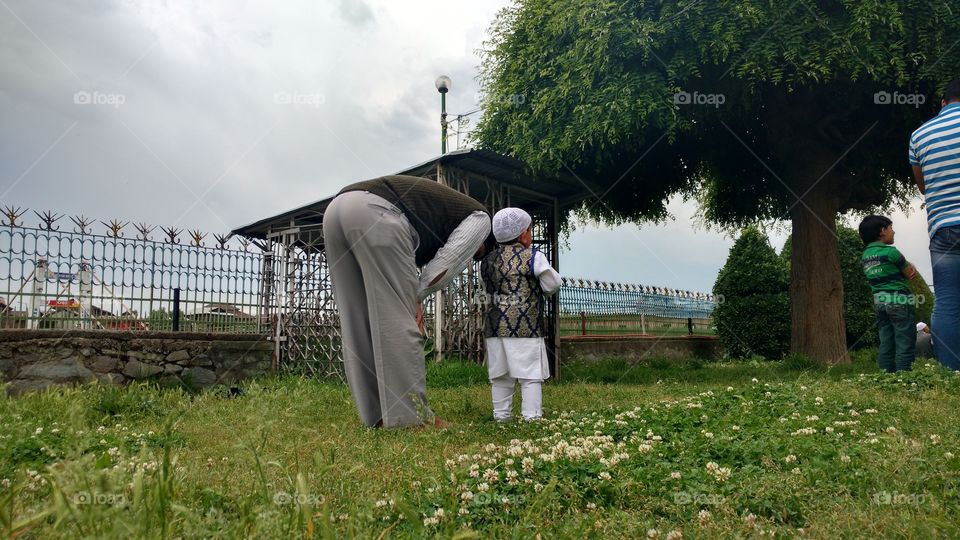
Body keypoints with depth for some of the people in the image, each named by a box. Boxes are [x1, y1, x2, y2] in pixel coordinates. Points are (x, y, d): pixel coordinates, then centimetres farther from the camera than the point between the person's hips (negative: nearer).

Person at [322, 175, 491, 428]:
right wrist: (416, 296, 14)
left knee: (358, 321, 8)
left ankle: (377, 413, 14)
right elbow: (447, 265, 5)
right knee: (397, 320, -5)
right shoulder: (479, 217, 20)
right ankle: (411, 415, 0)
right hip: (374, 212, -9)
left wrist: (413, 299, 14)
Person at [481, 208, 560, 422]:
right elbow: (552, 286, 2)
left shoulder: (487, 261, 9)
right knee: (530, 376, 0)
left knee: (500, 377, 11)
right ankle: (532, 418, 0)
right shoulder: (533, 257, -5)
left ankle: (501, 417, 15)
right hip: (526, 326, -5)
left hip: (495, 326, 5)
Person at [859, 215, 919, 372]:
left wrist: (908, 266, 2)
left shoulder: (865, 255, 10)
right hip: (899, 301, -7)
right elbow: (910, 274, -2)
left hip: (879, 302, 7)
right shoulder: (890, 251, -12)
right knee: (905, 343, -4)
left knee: (886, 344, 8)